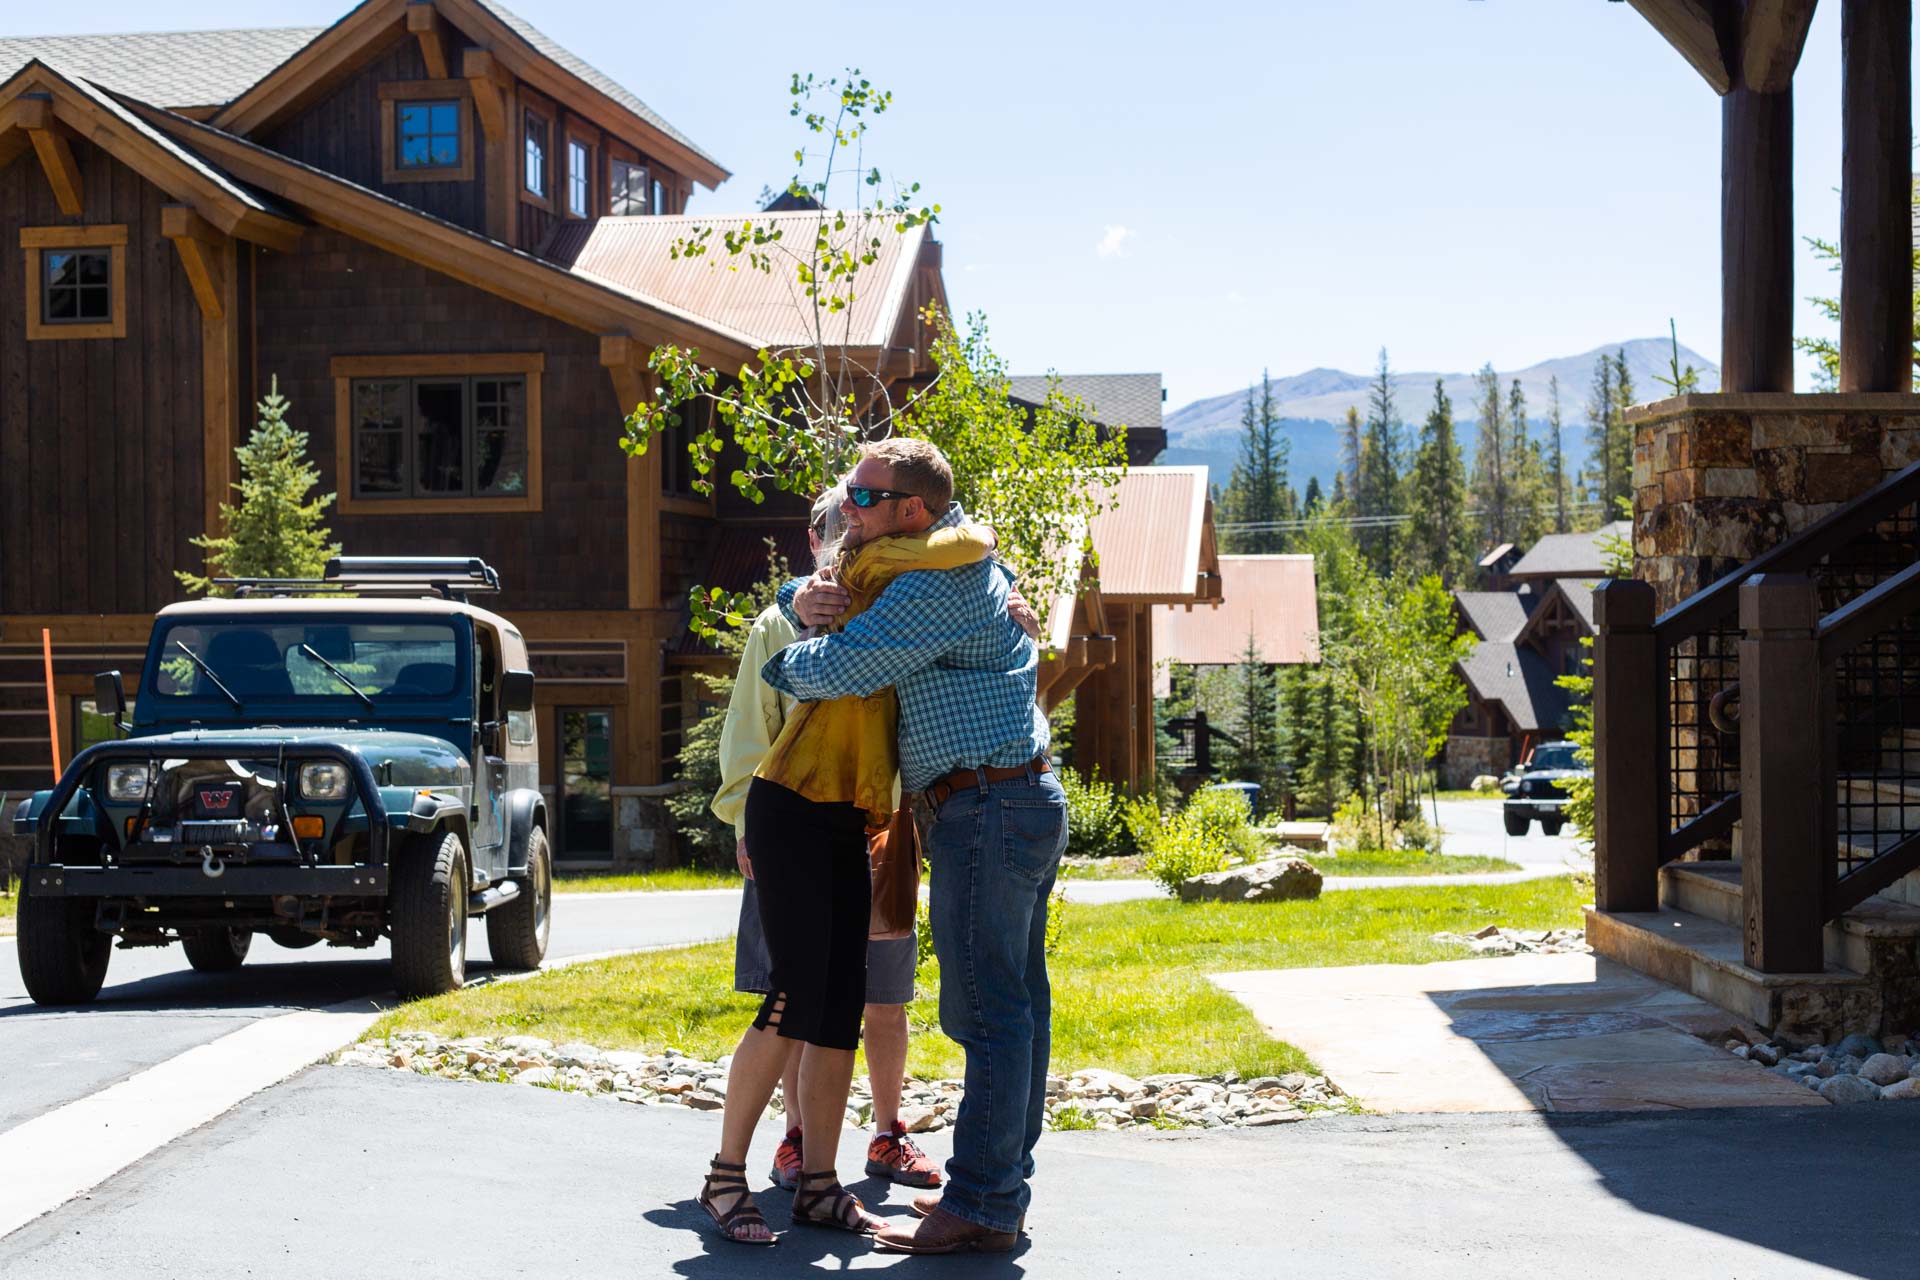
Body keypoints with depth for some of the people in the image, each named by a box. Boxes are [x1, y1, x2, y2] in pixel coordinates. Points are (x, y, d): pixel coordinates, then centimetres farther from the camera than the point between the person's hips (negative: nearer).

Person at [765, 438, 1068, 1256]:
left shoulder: (934, 589, -16)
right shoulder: (954, 568, 18)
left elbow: (836, 669, -21)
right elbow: (829, 594, 26)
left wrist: (781, 665, 2)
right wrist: (804, 599, 1)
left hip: (988, 811, -11)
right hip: (1028, 800, 11)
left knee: (988, 1009, -10)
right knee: (1014, 999, 12)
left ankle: (982, 1206, -8)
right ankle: (1004, 1181, 18)